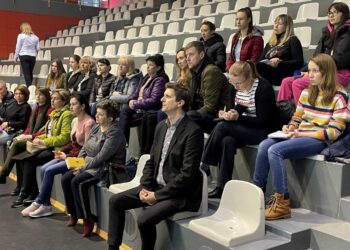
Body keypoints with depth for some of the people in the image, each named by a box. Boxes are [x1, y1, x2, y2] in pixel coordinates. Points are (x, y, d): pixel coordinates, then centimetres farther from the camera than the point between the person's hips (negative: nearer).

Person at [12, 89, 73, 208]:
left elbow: (64, 137, -18)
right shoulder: (54, 113, 19)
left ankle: (24, 194, -7)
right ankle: (33, 193, -7)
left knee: (29, 161, -21)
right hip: (48, 146, 9)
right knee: (22, 159, -11)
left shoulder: (67, 115, -10)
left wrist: (44, 142, -15)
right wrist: (39, 138, 5)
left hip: (57, 149, -9)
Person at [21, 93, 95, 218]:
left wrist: (67, 156, -16)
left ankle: (38, 203, 0)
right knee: (43, 169, -7)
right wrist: (62, 152, -2)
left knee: (49, 171, -17)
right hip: (71, 154, 9)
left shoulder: (89, 122, -16)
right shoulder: (75, 121, 11)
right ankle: (46, 205, -4)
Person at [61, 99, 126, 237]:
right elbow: (85, 148, 14)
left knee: (77, 182, -26)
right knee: (65, 178, -9)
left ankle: (87, 218, -13)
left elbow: (101, 157, -21)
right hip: (87, 165, 8)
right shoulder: (96, 127, 10)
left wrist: (83, 168, -17)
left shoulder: (114, 133, -17)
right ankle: (73, 213, 6)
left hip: (107, 168, -8)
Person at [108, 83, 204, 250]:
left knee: (144, 220, -26)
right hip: (156, 186, 8)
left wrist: (158, 195, -18)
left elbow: (187, 173, -21)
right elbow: (152, 161, 13)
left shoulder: (193, 131, -18)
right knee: (115, 201, 2)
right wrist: (144, 187, -3)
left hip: (180, 194, -8)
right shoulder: (161, 126, 8)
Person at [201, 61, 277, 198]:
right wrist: (226, 114, -12)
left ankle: (204, 166, -11)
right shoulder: (236, 88, 5)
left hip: (261, 132, -6)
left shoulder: (264, 88, -14)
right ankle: (222, 187, -25)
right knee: (227, 141, -29)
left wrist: (238, 117, -25)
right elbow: (233, 109, 12)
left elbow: (262, 121, -16)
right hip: (239, 129, 6)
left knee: (222, 126, -26)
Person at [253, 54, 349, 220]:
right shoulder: (306, 92, 15)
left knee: (275, 150, -28)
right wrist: (290, 127, -3)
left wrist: (302, 133, -17)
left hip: (319, 140, -6)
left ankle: (282, 203, -23)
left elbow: (334, 132, -12)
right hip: (299, 136, 6)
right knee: (264, 145, -21)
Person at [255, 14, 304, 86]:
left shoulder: (293, 40, 12)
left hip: (282, 75, -5)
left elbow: (299, 62, 0)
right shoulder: (270, 43, 31)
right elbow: (261, 60, 22)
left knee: (256, 66, -34)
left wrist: (279, 64, -13)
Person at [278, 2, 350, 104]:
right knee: (286, 82, -8)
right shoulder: (328, 32, 19)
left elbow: (339, 59, -14)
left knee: (298, 83, -26)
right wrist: (307, 70, -4)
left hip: (339, 74, -8)